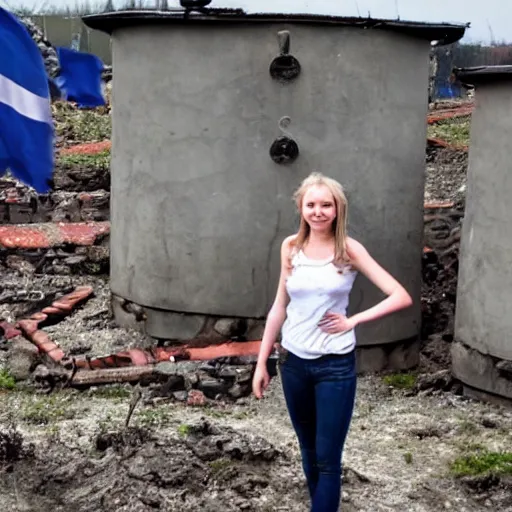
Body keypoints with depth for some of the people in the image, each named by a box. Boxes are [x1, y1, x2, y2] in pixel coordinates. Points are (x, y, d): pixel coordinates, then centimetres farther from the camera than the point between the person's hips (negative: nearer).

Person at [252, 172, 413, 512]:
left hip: (336, 365, -4)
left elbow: (401, 297, -12)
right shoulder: (291, 248, 1)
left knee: (328, 457, 0)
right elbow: (279, 308, 7)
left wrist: (352, 321, -13)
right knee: (309, 451, 17)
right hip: (294, 362, 4)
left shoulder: (349, 250, -8)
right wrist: (261, 363, 7)